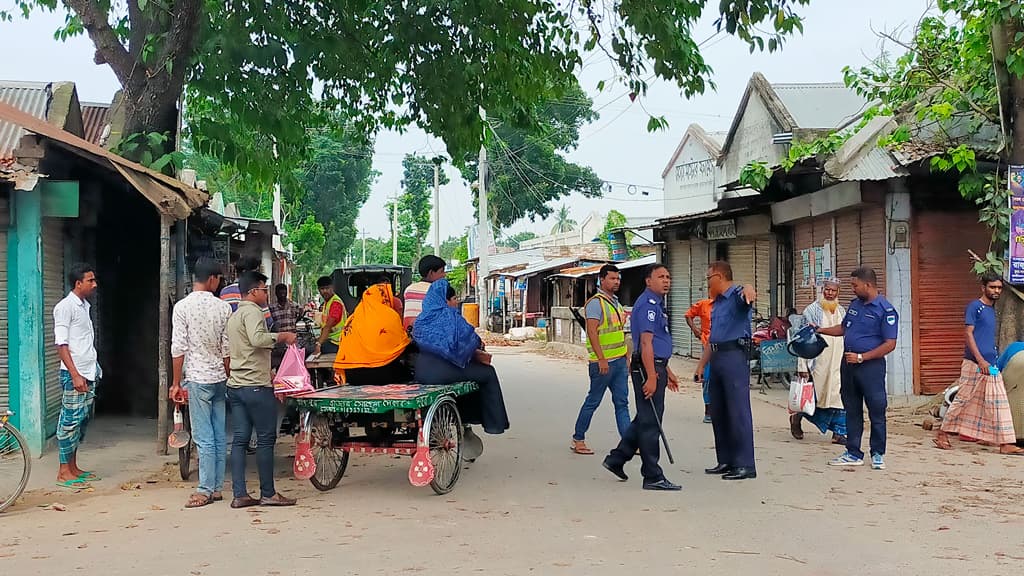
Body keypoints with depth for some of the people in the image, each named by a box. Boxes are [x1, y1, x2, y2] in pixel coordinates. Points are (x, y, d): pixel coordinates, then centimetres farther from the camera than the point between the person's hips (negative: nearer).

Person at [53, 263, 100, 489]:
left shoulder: (84, 306, 15)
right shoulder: (65, 307, -11)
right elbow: (61, 345, -16)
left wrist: (93, 370, 17)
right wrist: (75, 375, -21)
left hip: (89, 374, 9)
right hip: (73, 375, -9)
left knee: (82, 421, 12)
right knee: (70, 421, -5)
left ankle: (73, 467, 19)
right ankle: (64, 472, 0)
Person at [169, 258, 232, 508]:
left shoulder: (182, 307, -8)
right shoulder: (223, 307, 1)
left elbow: (178, 349, -9)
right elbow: (227, 349, 5)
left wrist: (176, 383, -2)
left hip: (197, 378, -4)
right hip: (219, 378, 4)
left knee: (204, 438, -4)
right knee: (219, 436, 9)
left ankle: (205, 490, -1)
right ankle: (217, 487, 15)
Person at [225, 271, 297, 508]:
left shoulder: (234, 316, 22)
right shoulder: (252, 311, -10)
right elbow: (257, 339, -28)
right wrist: (281, 336, -16)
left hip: (235, 385, 10)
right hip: (256, 386, -10)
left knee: (240, 439, 6)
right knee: (266, 439, -2)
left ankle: (239, 495, 5)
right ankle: (268, 494, 2)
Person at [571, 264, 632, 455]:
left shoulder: (616, 303, 17)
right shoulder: (595, 302, -10)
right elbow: (592, 332, -18)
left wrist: (627, 357, 18)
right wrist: (601, 359, -23)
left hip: (620, 361, 8)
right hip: (603, 362, -8)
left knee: (622, 402, 4)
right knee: (593, 401, 1)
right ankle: (578, 439, 12)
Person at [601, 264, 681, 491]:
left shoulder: (657, 304, 20)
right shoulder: (647, 304, -14)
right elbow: (645, 343, -21)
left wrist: (667, 372, 26)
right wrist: (651, 377, -25)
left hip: (656, 367, 11)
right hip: (648, 369, -11)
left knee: (645, 420, 17)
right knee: (650, 423, -5)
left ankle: (616, 459, 26)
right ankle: (653, 477, 0)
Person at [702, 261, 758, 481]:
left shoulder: (737, 295, -7)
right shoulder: (716, 303, 22)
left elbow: (748, 292, -33)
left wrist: (749, 291, -57)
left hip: (734, 356, -10)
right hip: (717, 358, 10)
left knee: (738, 411, -9)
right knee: (717, 413, 12)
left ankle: (745, 465, -7)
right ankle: (726, 461, 21)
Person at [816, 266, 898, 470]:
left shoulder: (885, 310, -11)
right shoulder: (855, 304, 13)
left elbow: (890, 344, -15)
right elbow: (844, 328, 29)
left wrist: (861, 357, -17)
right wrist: (821, 330, 16)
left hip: (871, 366, -7)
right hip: (848, 363, 7)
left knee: (876, 411, 0)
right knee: (852, 410, 10)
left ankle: (878, 454, 11)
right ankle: (853, 454, 17)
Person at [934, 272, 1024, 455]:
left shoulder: (992, 309, 17)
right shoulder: (975, 306, -8)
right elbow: (968, 333, -13)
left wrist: (995, 358, 19)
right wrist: (980, 360, -20)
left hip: (991, 365, 8)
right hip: (974, 363, -8)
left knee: (999, 403, 2)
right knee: (963, 399, -2)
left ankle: (1005, 444, 2)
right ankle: (942, 434, 10)